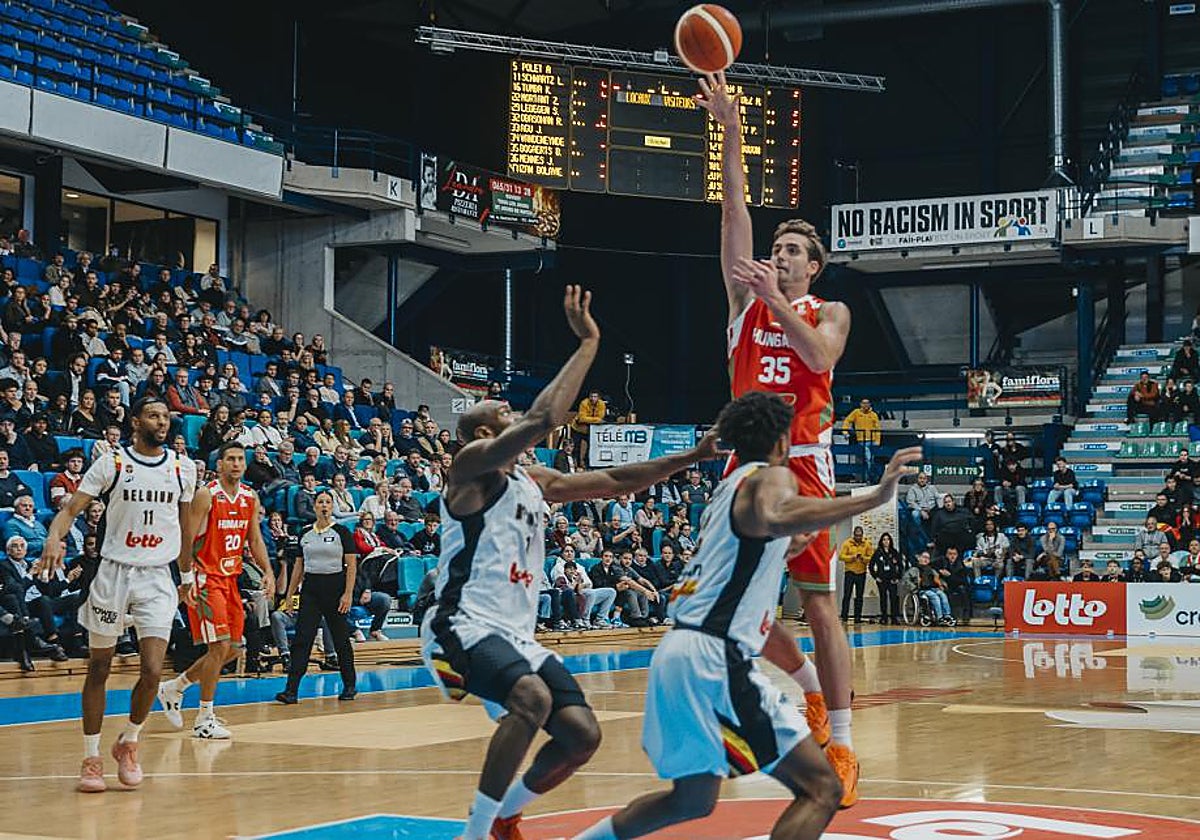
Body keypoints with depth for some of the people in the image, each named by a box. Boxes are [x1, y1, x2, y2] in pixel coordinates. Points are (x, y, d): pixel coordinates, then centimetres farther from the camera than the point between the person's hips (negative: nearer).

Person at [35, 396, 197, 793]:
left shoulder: (183, 469, 6)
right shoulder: (111, 463, -3)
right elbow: (70, 509, -7)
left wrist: (187, 574, 22)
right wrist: (54, 537, -27)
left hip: (157, 578, 2)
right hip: (113, 571, -1)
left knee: (152, 671, -10)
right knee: (99, 668, 5)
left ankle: (129, 742, 14)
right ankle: (91, 757, 15)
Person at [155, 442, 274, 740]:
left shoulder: (250, 498, 8)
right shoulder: (206, 496, -13)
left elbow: (255, 540, 15)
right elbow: (186, 540, -14)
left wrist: (267, 572, 0)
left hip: (230, 578, 8)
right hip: (206, 578, -8)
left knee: (232, 649, 10)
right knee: (220, 647, -13)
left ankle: (173, 688, 27)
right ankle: (204, 720, -4)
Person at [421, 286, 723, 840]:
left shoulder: (533, 482, 17)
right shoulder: (471, 465, -7)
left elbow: (615, 482, 20)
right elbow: (544, 420, -22)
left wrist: (692, 457, 12)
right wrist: (587, 343, -17)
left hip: (516, 634, 9)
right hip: (463, 626, -9)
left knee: (582, 735, -2)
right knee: (531, 698, -33)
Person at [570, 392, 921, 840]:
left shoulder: (729, 488, 24)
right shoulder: (772, 476, -2)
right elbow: (777, 517, -29)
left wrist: (795, 545, 46)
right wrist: (875, 496, -32)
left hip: (677, 652, 10)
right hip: (714, 657, -10)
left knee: (691, 800, 26)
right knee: (821, 789, -9)